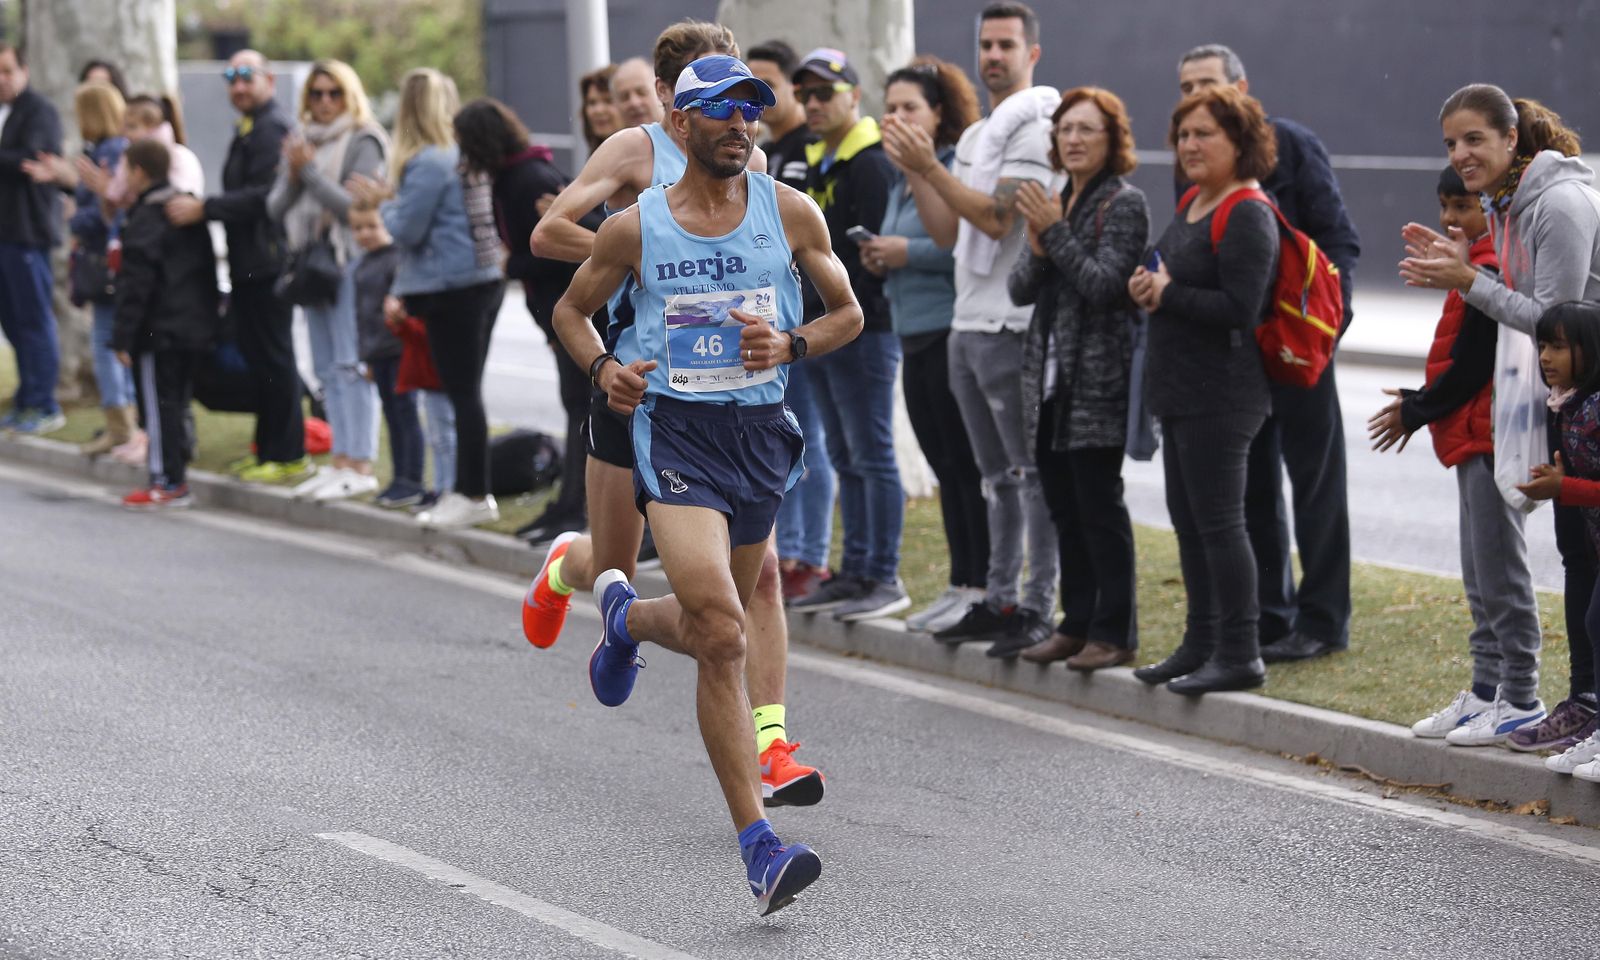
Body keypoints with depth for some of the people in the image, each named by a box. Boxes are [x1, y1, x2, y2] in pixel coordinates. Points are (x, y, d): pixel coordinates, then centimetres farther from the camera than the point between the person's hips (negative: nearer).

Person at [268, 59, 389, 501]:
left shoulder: (363, 142, -5)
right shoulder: (300, 141, 15)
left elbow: (355, 205, -15)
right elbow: (275, 208, 11)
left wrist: (310, 170, -14)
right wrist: (292, 176, -7)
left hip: (351, 261, -8)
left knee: (352, 364, -11)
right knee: (327, 369, 10)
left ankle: (361, 466, -11)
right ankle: (340, 459, 14)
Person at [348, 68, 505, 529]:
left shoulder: (427, 163, -16)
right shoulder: (465, 154, 11)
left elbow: (407, 230, -14)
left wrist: (385, 201, 4)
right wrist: (392, 197, 15)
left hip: (450, 288, -9)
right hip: (484, 279, 9)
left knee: (462, 392, -4)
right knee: (467, 390, 13)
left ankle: (475, 496, -1)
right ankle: (471, 490, 17)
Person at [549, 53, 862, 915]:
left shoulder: (789, 212, 3)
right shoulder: (634, 227, 0)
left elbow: (848, 312, 11)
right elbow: (571, 310, 15)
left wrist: (790, 345, -10)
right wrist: (604, 369, -5)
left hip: (761, 432, 4)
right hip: (676, 432, -3)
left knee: (715, 630, 17)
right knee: (721, 635, -18)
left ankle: (626, 617, 55)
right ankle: (759, 849, -14)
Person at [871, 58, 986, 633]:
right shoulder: (901, 178, 18)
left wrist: (907, 253, -17)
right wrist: (880, 259, 7)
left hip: (951, 330, -9)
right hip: (915, 337, 9)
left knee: (968, 465, -6)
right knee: (946, 468, 12)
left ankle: (981, 588, -2)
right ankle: (961, 586, 16)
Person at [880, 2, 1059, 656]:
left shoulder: (1035, 127, -9)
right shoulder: (975, 136, 19)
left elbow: (997, 218, -18)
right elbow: (948, 232, 15)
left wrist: (930, 167, -17)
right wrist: (915, 173, 3)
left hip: (1010, 326, -9)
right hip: (967, 325, 9)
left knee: (1032, 471, -6)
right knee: (997, 475, 13)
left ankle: (1037, 608, -5)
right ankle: (999, 600, 18)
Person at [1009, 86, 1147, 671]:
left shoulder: (1124, 204, -7)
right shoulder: (1056, 202, 14)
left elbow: (1103, 285, -17)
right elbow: (1020, 289, 10)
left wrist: (1055, 232, -18)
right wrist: (1037, 251, -10)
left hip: (1098, 381, -7)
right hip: (1051, 380, 7)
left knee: (1099, 506, -5)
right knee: (1063, 506, 10)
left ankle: (1114, 632, 0)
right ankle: (1077, 622, 18)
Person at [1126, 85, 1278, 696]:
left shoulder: (1248, 216, -15)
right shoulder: (1193, 205, 15)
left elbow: (1239, 308, -22)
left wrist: (1167, 294, -15)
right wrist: (1148, 290, 2)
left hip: (1220, 398, -10)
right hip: (1181, 392, 10)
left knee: (1217, 522, -6)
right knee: (1188, 522, 14)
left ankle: (1240, 656, 0)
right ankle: (1201, 645, 23)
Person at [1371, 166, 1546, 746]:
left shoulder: (1489, 273, -17)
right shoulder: (1480, 269, 16)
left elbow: (1471, 366, -19)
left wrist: (1416, 412, -8)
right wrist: (1418, 402, 11)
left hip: (1488, 437, -11)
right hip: (1477, 437, 11)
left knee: (1500, 572, -6)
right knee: (1481, 576, 15)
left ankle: (1519, 697, -1)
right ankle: (1487, 689, 21)